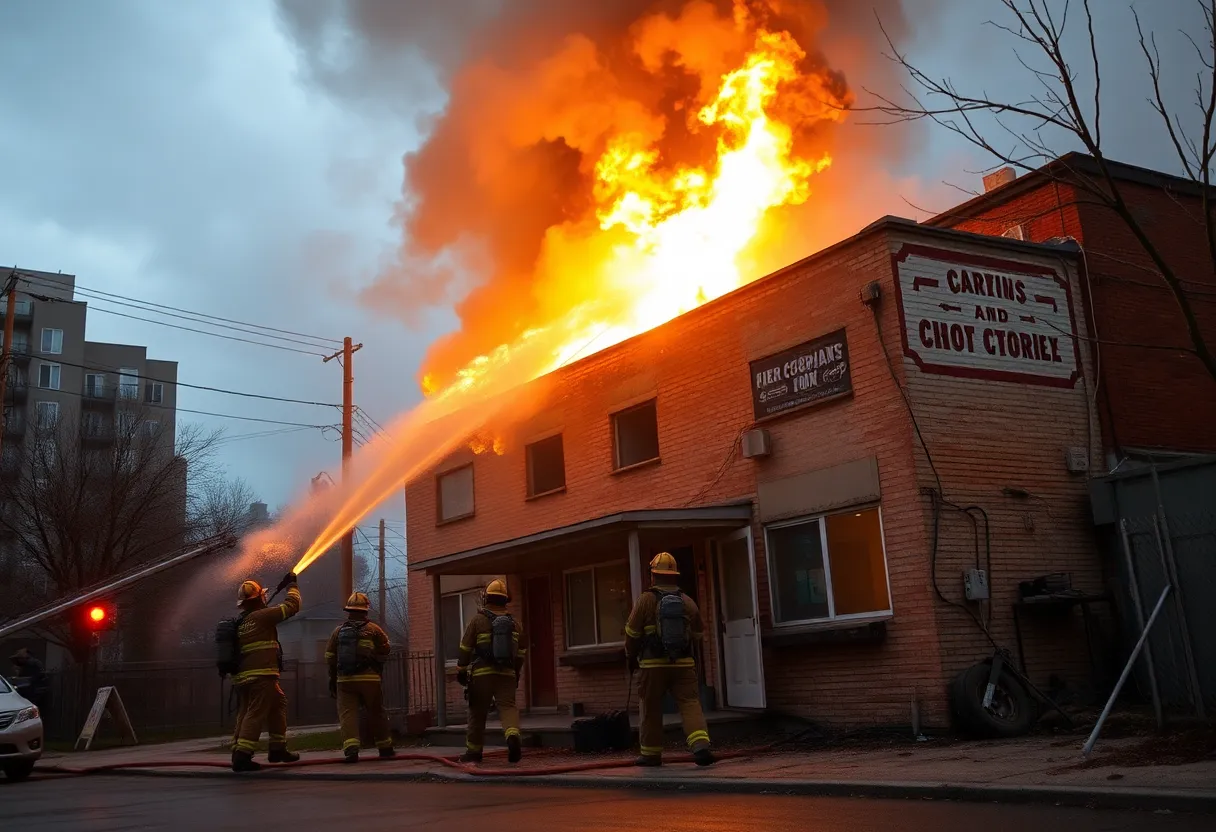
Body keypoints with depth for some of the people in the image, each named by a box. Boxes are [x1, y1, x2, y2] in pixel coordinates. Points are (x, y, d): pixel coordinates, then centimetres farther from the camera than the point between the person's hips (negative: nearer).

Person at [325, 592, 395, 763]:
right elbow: (384, 652, 1)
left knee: (347, 713, -3)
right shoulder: (373, 629, 1)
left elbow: (330, 658, 10)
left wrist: (332, 679, 20)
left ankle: (351, 749, -22)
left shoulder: (338, 631, 8)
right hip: (369, 678, -1)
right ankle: (385, 748, 22)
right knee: (376, 713, 12)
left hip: (344, 680, 1)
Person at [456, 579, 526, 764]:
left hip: (482, 673, -2)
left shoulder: (478, 620, -1)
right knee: (508, 706, -3)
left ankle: (474, 751, 15)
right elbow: (520, 653, 15)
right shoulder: (514, 623, 10)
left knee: (477, 713, 8)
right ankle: (513, 736, -31)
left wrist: (461, 671, 9)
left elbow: (465, 649, 0)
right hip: (507, 673, 2)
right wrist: (516, 674, 25)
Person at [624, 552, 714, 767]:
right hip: (684, 664, 2)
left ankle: (651, 753, 17)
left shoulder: (646, 600, -5)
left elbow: (632, 633, 0)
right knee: (690, 704, -1)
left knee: (651, 709, 9)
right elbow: (696, 635, 15)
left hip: (653, 665, -2)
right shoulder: (687, 602, 5)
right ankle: (700, 744, -20)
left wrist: (631, 656, 17)